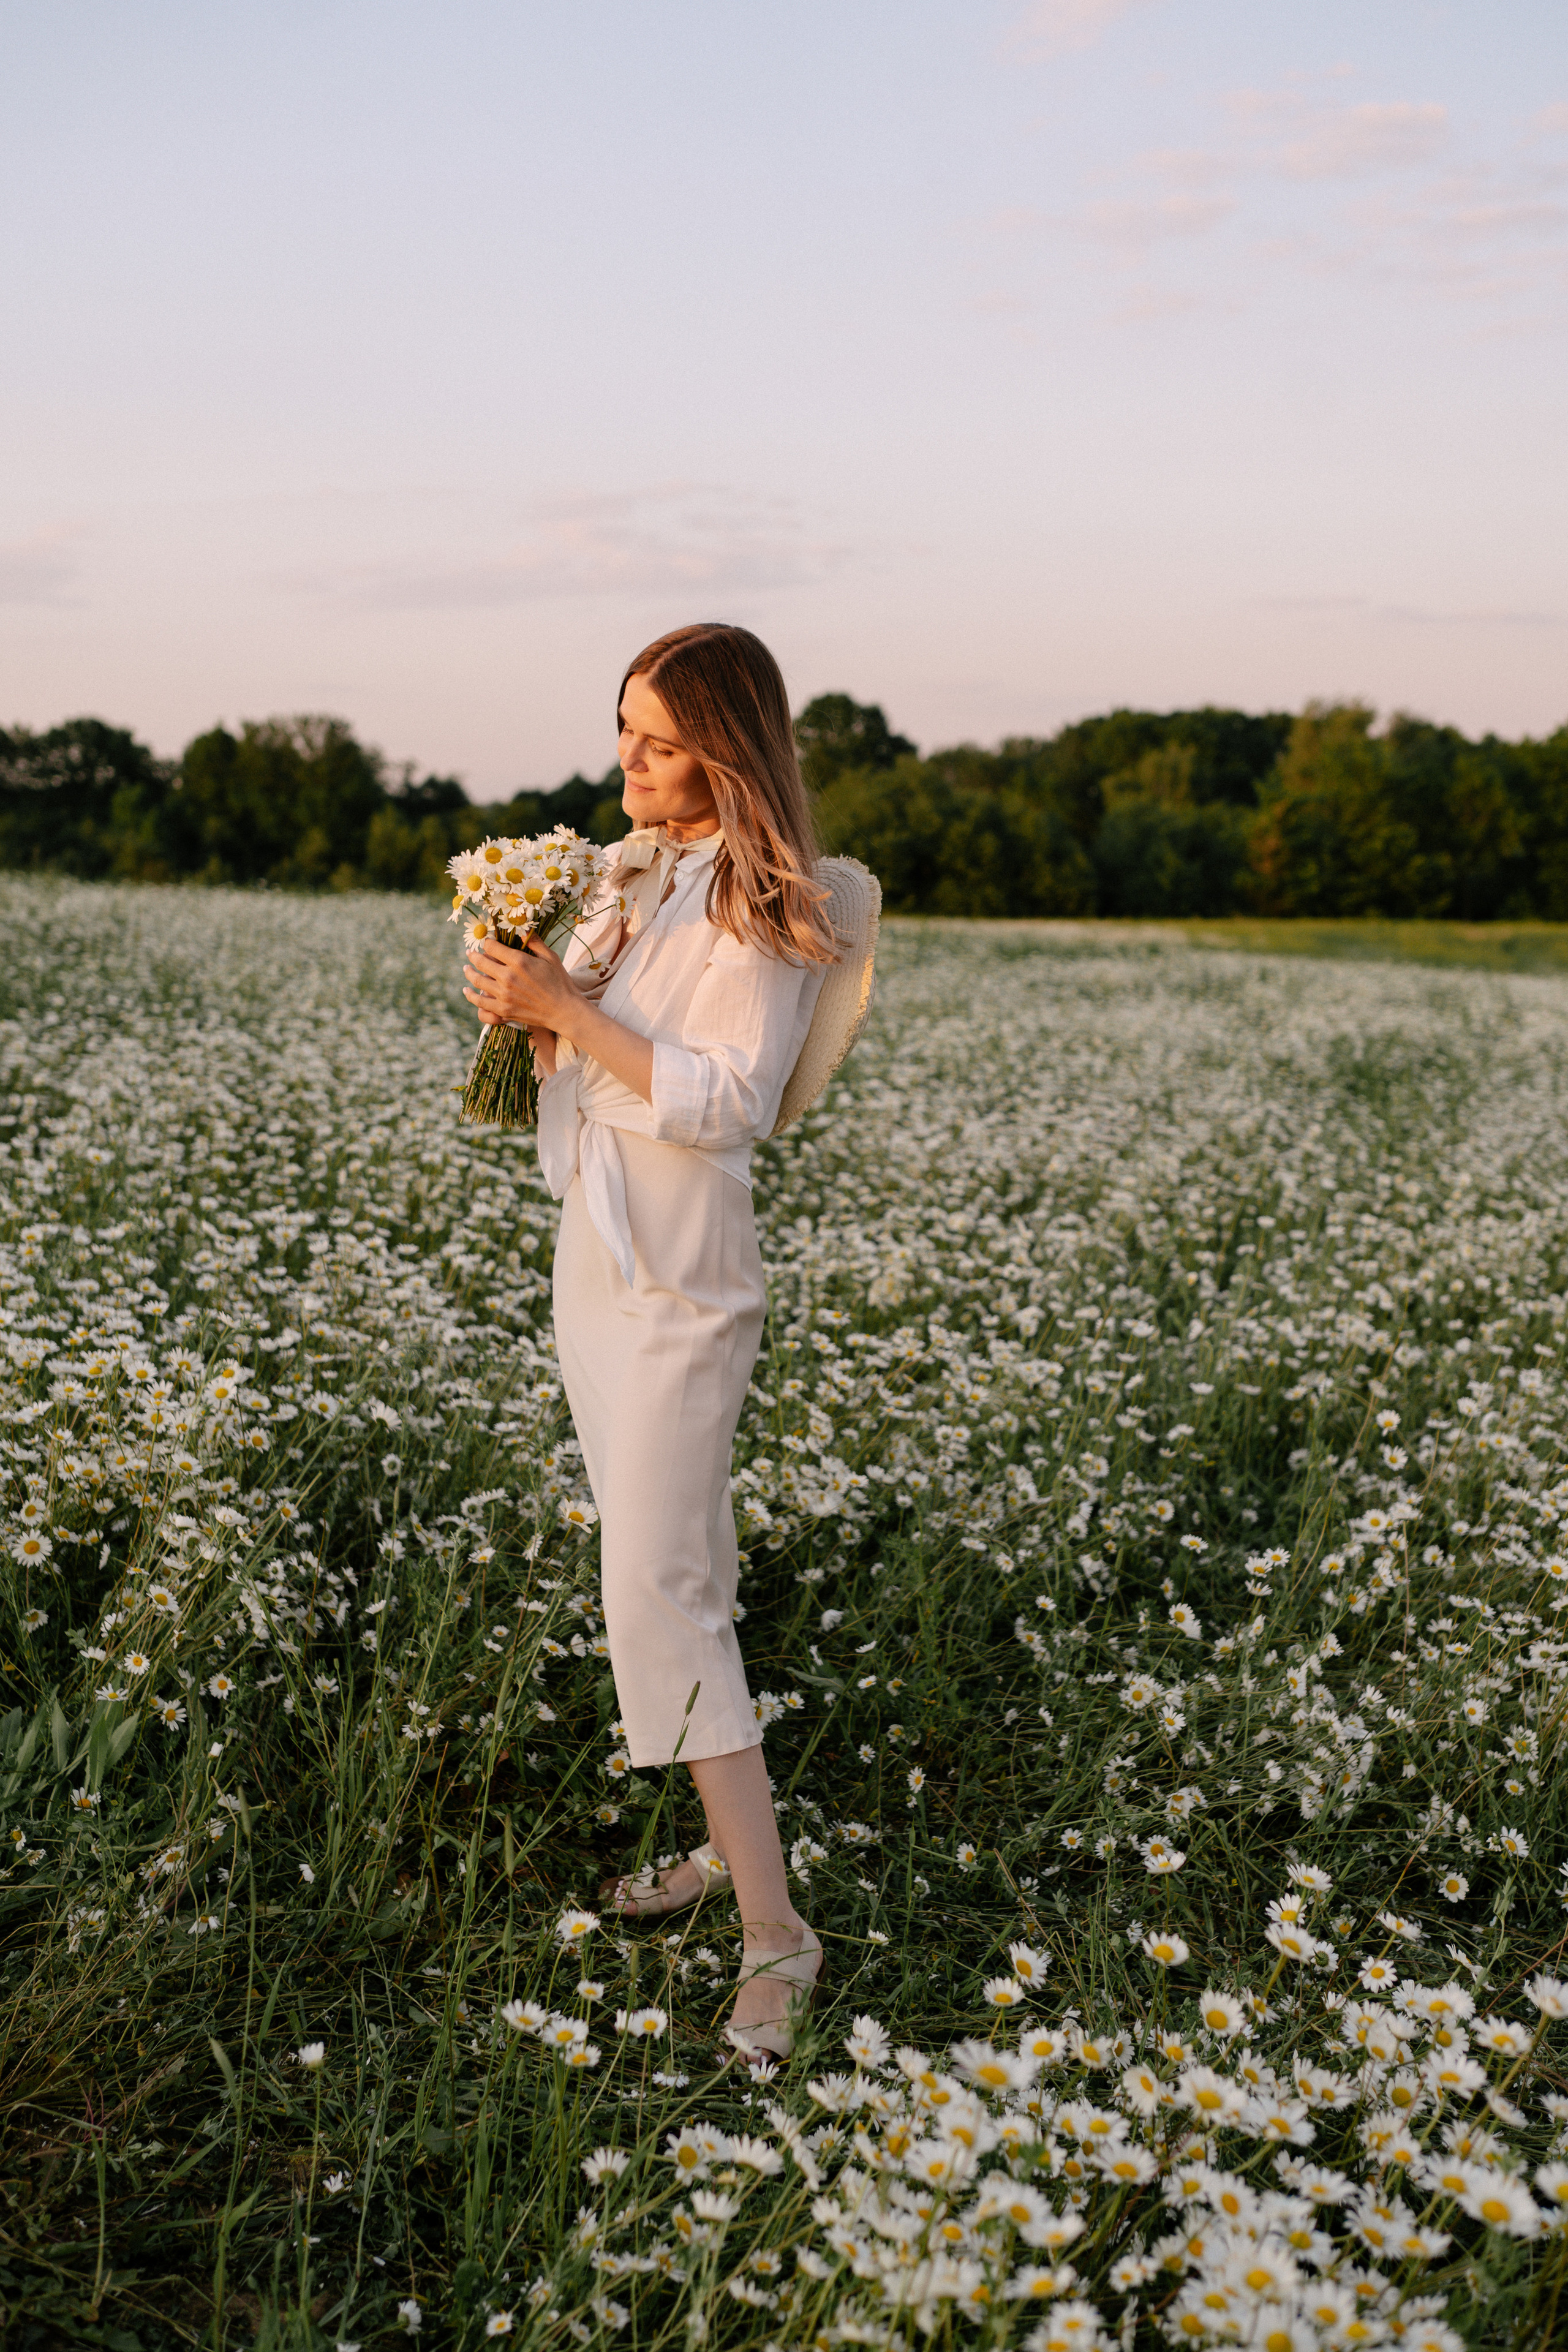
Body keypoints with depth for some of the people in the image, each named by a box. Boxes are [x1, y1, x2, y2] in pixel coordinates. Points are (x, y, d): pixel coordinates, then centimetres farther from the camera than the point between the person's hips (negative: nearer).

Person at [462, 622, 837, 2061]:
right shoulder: (631, 869, 9)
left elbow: (726, 1103, -22)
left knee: (658, 1594, -12)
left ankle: (776, 1936, -5)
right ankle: (732, 1837, 29)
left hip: (681, 1279, -8)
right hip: (593, 1254, 8)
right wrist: (522, 1009, -5)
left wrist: (570, 1010, -23)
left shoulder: (767, 909, -14)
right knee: (678, 1565, 15)